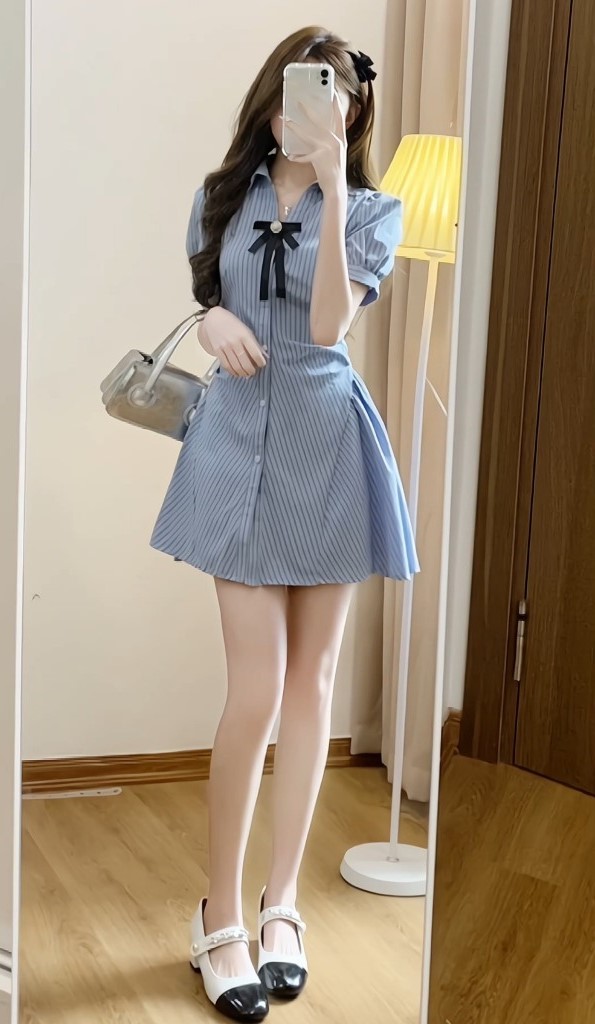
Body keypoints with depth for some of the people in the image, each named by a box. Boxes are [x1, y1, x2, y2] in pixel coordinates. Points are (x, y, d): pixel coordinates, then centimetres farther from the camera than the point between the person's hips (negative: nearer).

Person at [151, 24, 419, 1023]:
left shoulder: (371, 210, 1)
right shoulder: (223, 195, 8)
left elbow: (330, 322, -14)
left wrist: (331, 183, -18)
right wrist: (211, 321, -5)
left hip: (326, 444, 0)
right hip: (240, 441, 0)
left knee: (309, 680, 6)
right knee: (256, 689, -7)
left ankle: (282, 903, 19)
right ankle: (221, 914, 7)